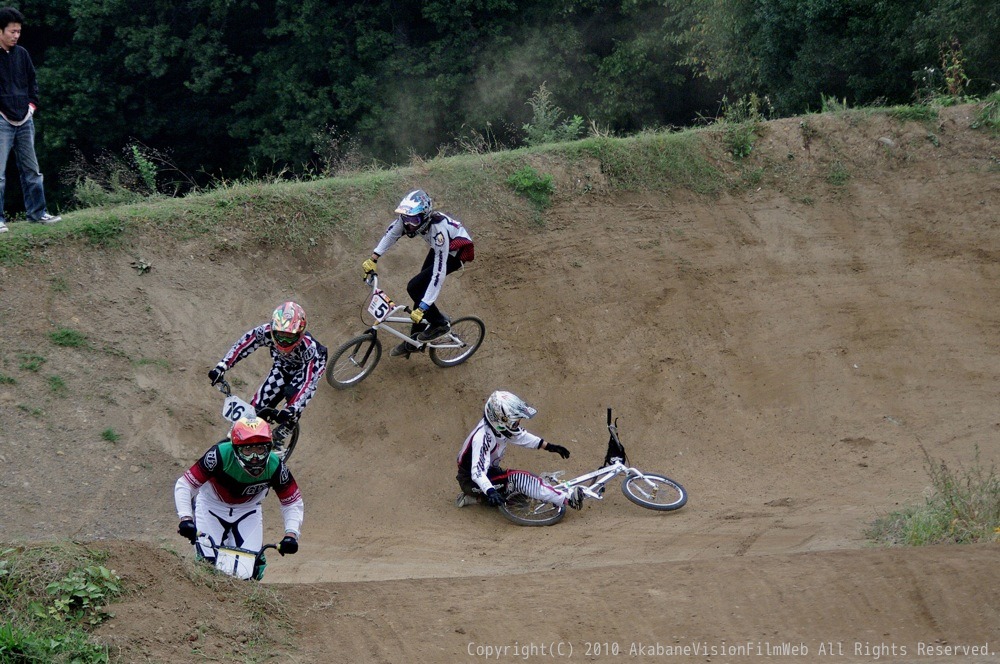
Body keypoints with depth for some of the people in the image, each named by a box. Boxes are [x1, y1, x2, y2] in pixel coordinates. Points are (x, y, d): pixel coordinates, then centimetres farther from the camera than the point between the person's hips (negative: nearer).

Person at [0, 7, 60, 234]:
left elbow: (32, 80, 22)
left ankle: (37, 213, 17)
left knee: (31, 170, 10)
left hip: (24, 120, 6)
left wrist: (32, 104, 11)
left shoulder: (21, 54, 10)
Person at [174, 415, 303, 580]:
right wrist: (185, 518, -42)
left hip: (248, 510, 2)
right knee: (208, 563, -16)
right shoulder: (220, 455, -35)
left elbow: (293, 503, -14)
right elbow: (184, 485, -29)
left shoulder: (275, 467, -27)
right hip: (211, 505, -2)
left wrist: (291, 534, -29)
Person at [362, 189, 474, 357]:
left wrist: (422, 308, -41)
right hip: (439, 247, 7)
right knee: (420, 290, 6)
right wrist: (373, 259, -4)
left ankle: (440, 323, 3)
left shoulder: (438, 230, -41)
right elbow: (391, 233, -1)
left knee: (414, 288, -17)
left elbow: (438, 274, -40)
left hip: (457, 251, -7)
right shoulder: (409, 217, -24)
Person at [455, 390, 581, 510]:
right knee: (517, 478, -26)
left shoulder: (500, 425, -9)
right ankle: (567, 499, -29)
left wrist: (549, 447, 3)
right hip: (471, 480, -9)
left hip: (489, 471, 9)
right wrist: (491, 492, -55)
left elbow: (521, 436, 9)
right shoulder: (483, 437, -33)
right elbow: (478, 473, -40)